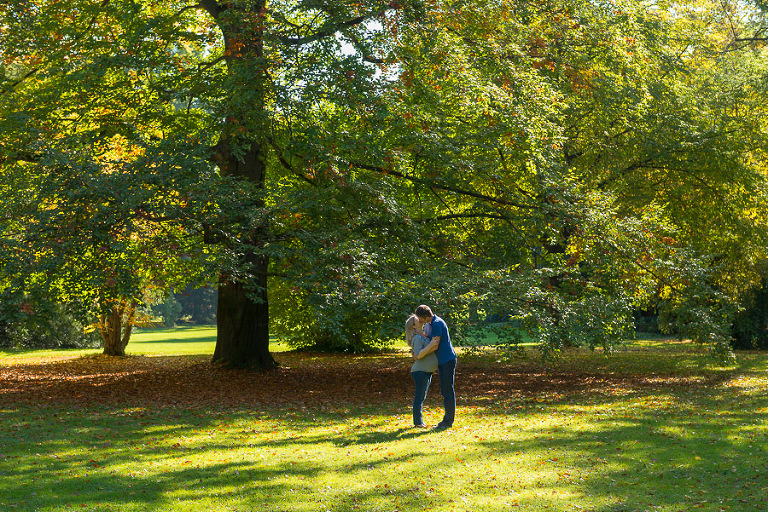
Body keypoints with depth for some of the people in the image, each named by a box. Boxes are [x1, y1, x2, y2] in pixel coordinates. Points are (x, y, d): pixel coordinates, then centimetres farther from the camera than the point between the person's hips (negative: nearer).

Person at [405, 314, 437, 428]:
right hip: (420, 371, -9)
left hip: (427, 371, 9)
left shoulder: (423, 336, 15)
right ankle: (418, 422, 2)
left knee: (422, 397, 14)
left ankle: (419, 421, 21)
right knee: (419, 397, -4)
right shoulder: (417, 338, -14)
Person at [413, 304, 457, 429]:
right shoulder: (429, 324, 13)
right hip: (442, 361, 10)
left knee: (448, 391, -6)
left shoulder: (437, 323, -19)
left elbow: (434, 346, -21)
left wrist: (419, 356, -12)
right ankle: (448, 419, 17)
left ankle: (448, 421, -3)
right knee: (444, 391, 12)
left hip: (447, 360, -10)